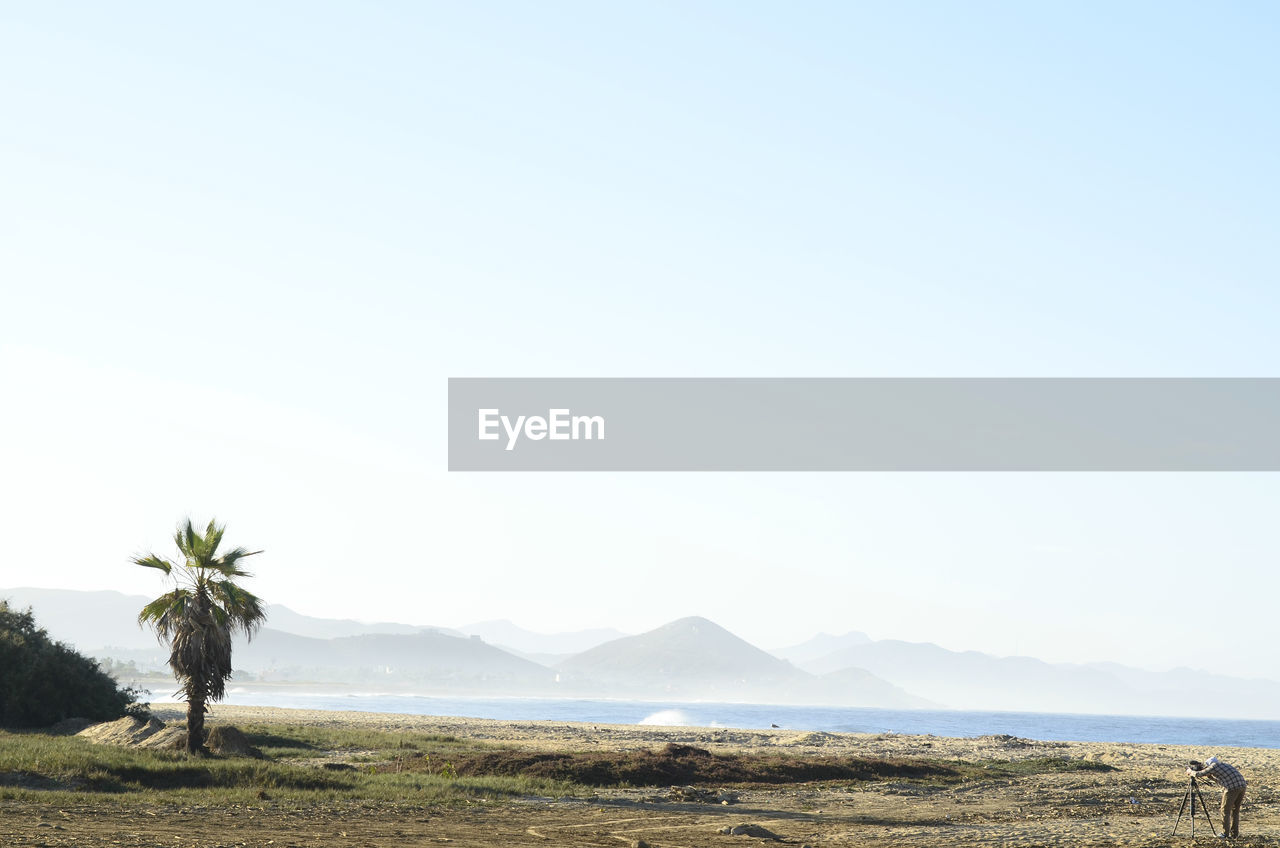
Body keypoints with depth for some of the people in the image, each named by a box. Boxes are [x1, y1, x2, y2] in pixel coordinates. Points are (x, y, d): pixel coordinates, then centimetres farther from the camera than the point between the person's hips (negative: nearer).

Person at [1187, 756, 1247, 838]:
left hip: (1232, 788, -7)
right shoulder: (1225, 764, 28)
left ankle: (1225, 833, 6)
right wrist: (1210, 777, 34)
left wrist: (1190, 771, 26)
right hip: (1242, 786, 7)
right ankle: (1234, 833, 20)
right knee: (1235, 810, 18)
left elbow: (1198, 774, 8)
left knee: (1225, 810, 5)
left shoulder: (1214, 766, 5)